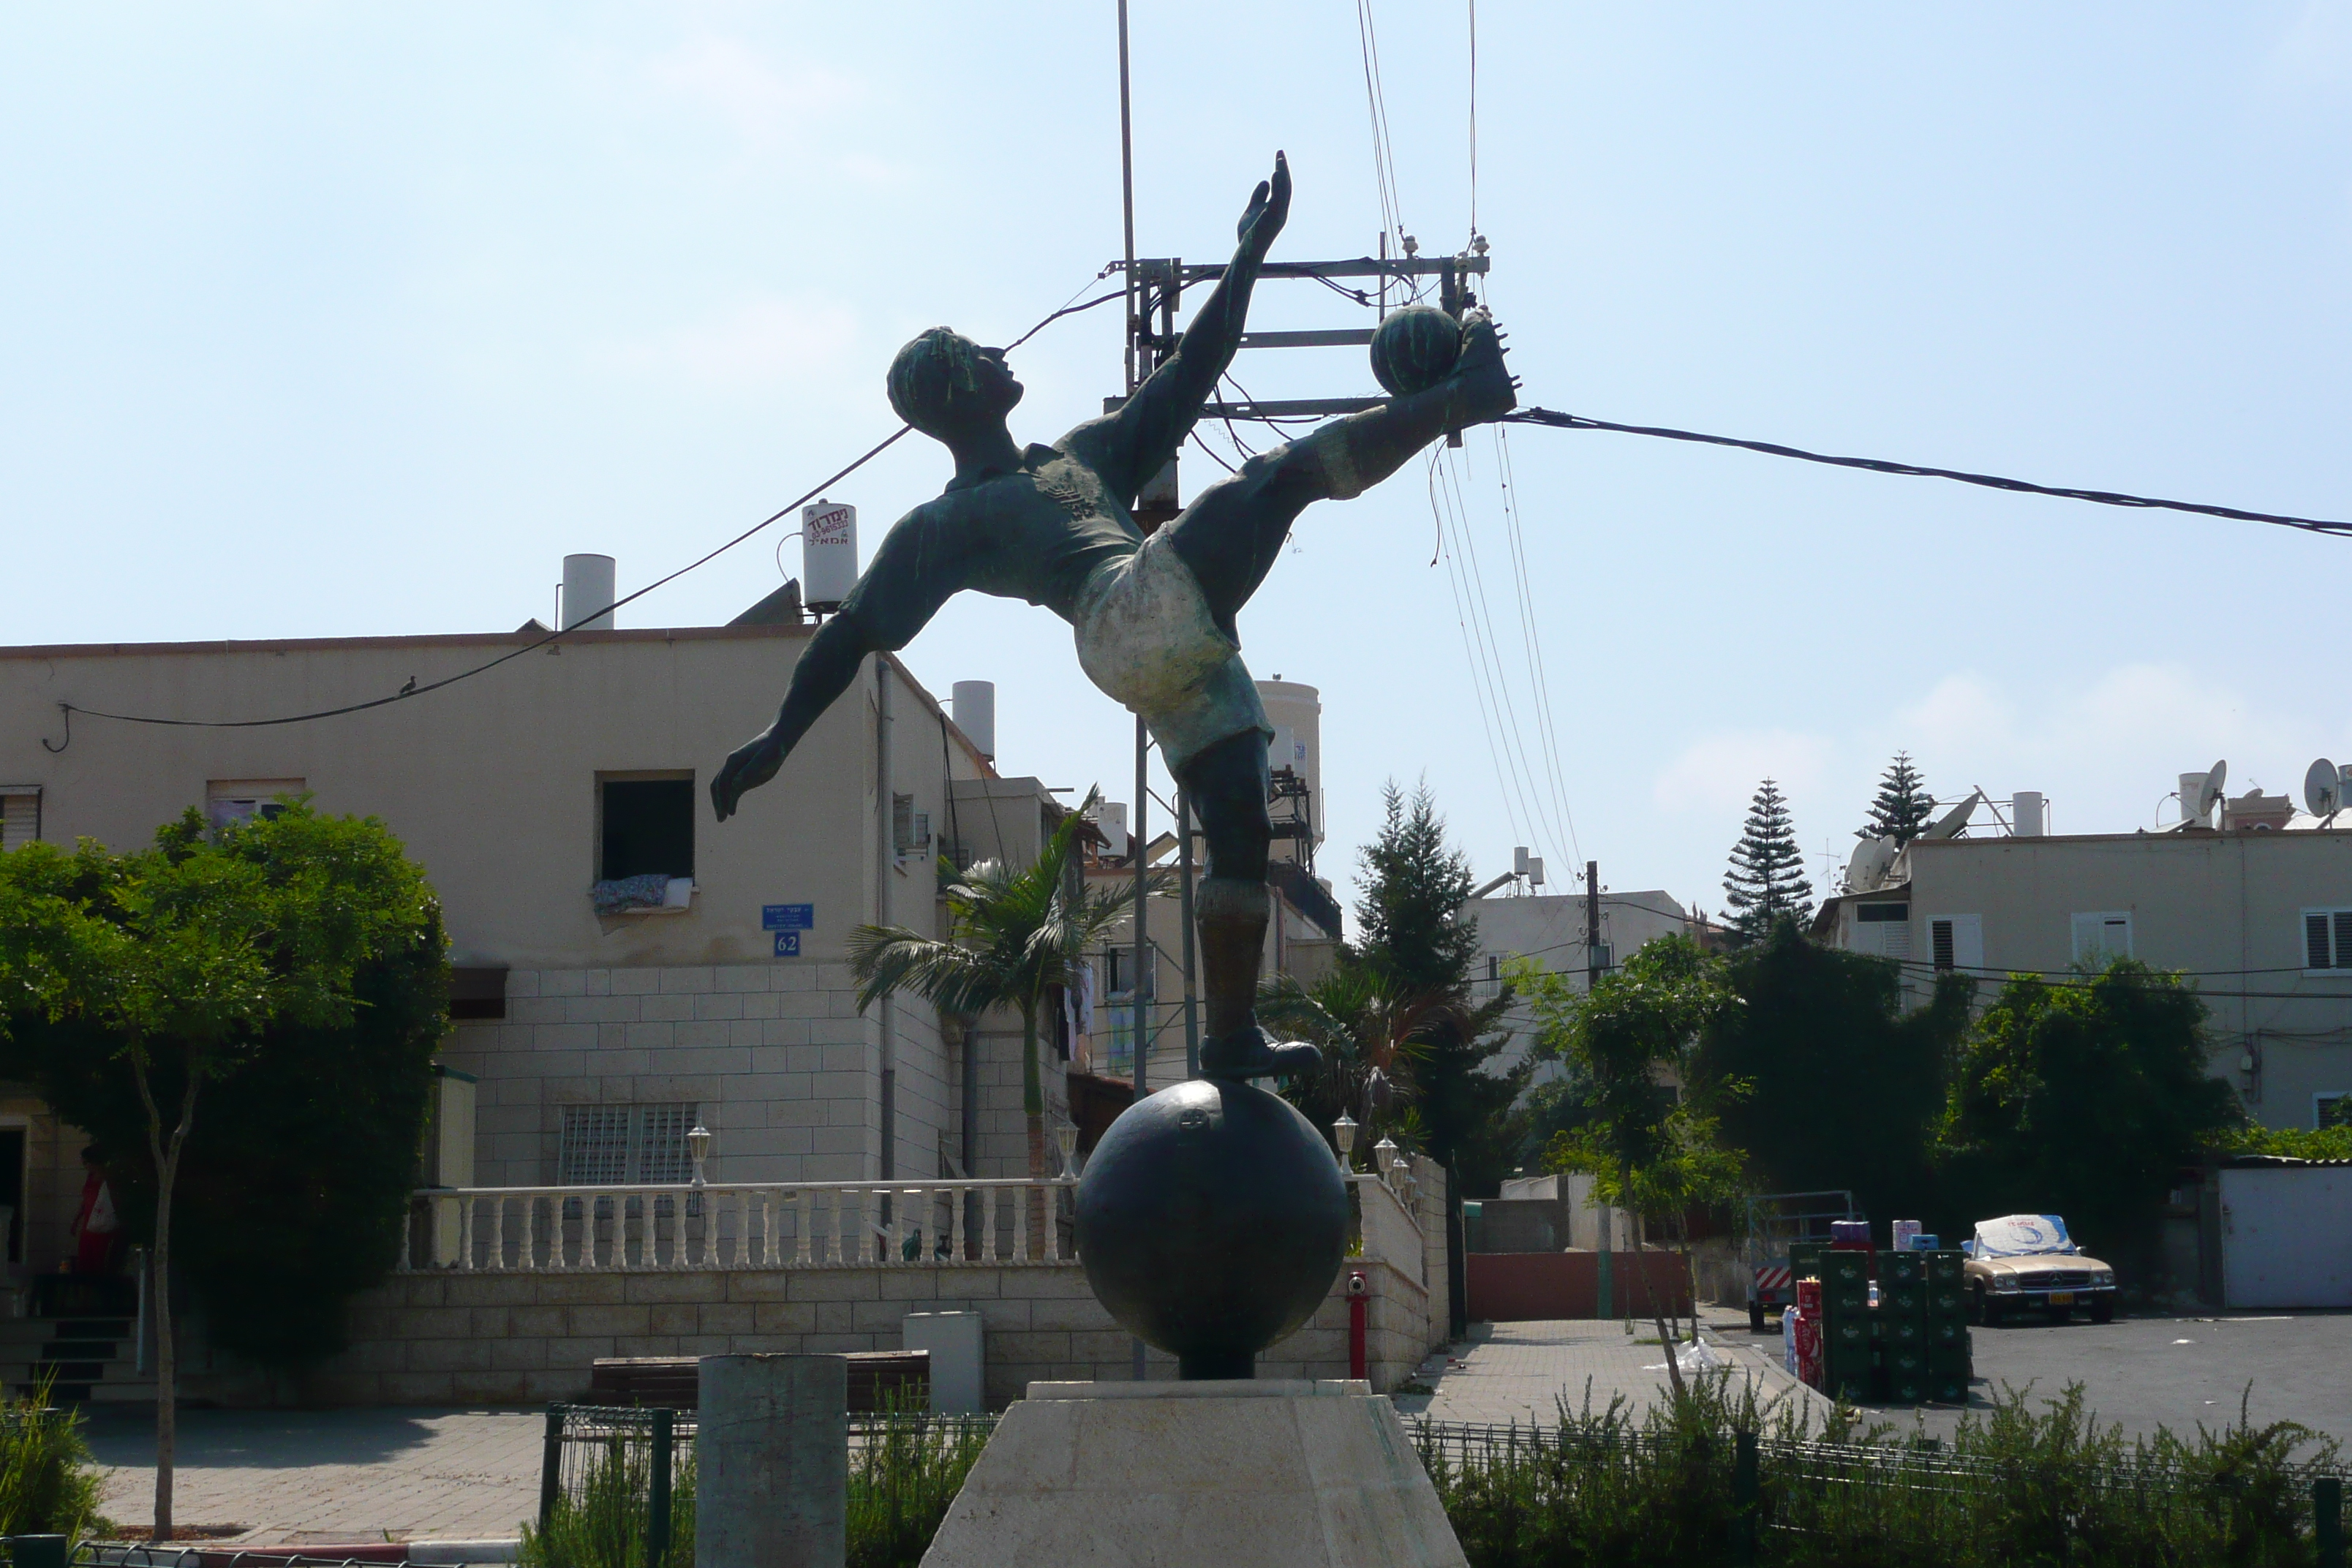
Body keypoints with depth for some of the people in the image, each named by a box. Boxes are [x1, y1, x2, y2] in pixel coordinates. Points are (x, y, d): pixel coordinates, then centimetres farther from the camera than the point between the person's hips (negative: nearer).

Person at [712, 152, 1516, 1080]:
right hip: (1130, 618, -7)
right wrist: (776, 740, 12)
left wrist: (1249, 256, 31)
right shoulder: (941, 527, 19)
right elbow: (850, 637, 17)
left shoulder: (1085, 455, 37)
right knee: (1289, 470, -15)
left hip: (1186, 645, 7)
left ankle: (1232, 1040, 4)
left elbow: (1188, 375, 35)